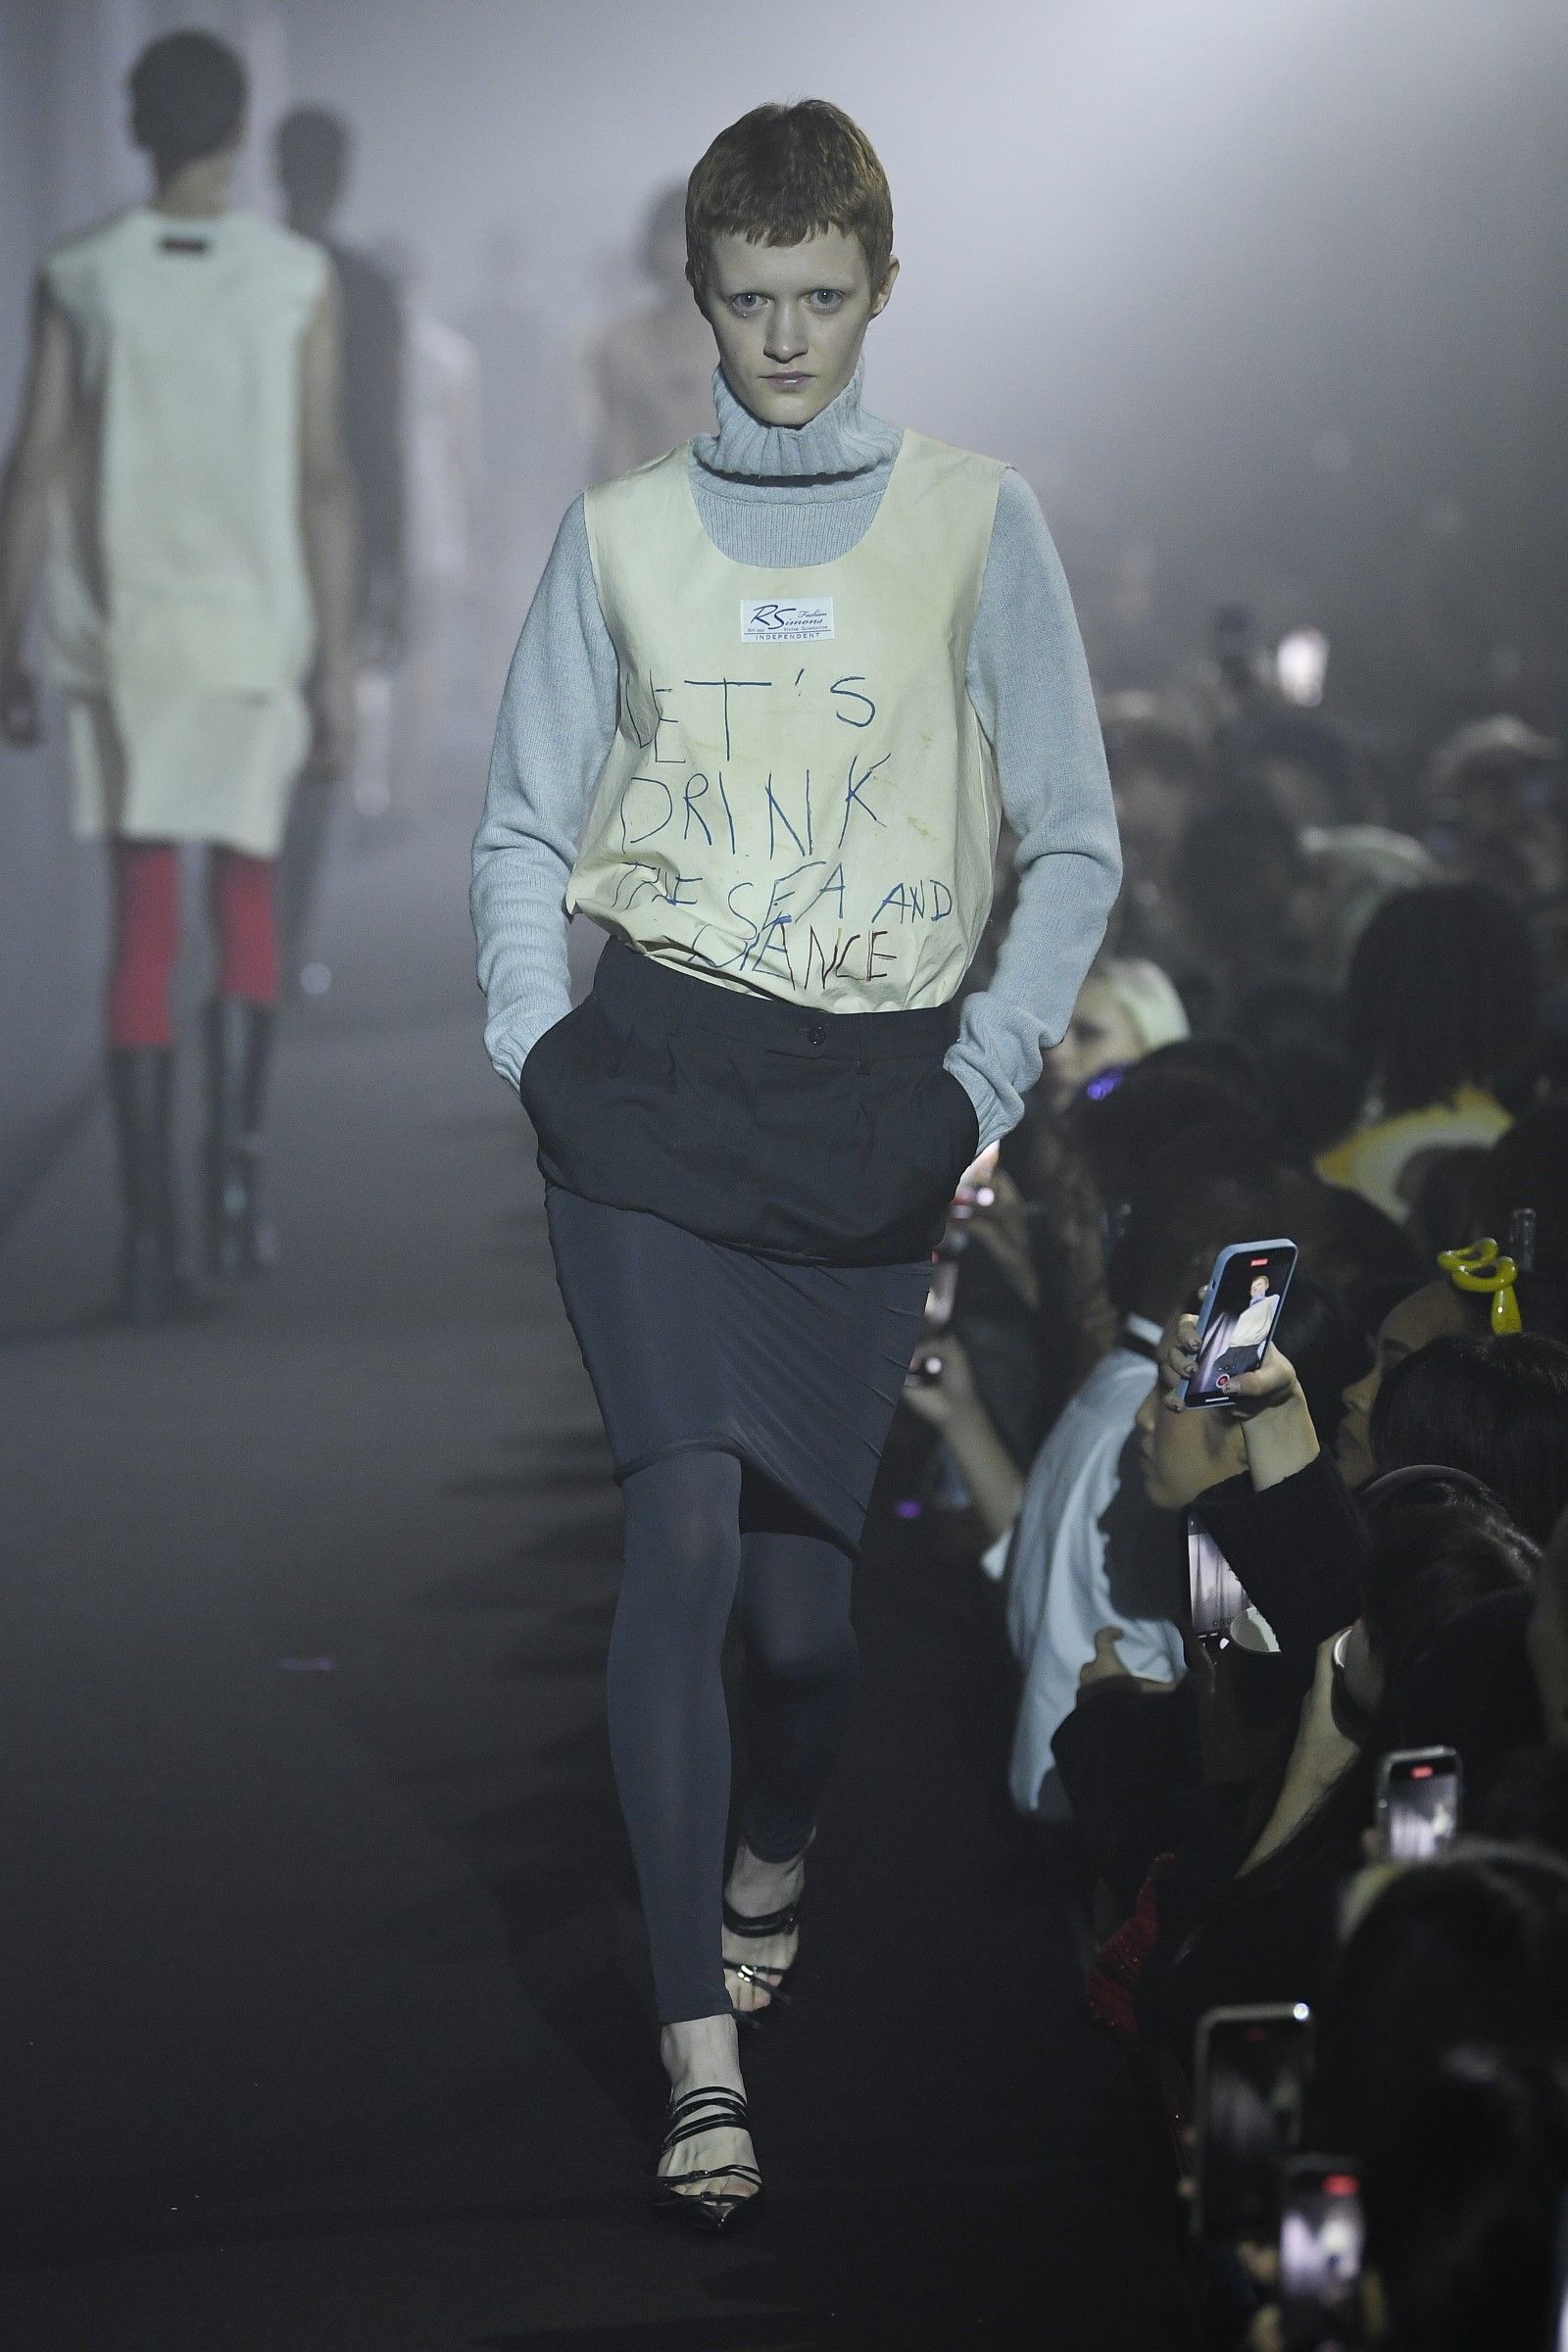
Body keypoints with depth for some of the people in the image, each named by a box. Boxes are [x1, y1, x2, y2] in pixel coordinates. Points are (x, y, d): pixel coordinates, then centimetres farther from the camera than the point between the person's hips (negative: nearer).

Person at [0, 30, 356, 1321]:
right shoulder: (298, 280, -2)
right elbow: (323, 481, -5)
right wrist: (337, 665, -1)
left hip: (124, 636, 0)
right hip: (256, 633, 0)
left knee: (145, 921, 3)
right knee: (248, 892, 17)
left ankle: (153, 1230, -3)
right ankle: (236, 1164, 0)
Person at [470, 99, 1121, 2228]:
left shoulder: (975, 525, 4)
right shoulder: (622, 535, 8)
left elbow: (1076, 843, 5)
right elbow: (525, 829, 14)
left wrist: (985, 1082, -4)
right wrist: (538, 1046, 0)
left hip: (868, 1099, 0)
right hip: (653, 1087, 0)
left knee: (802, 1556, 2)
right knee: (685, 1523, -15)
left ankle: (772, 1866, 37)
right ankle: (702, 2054, -16)